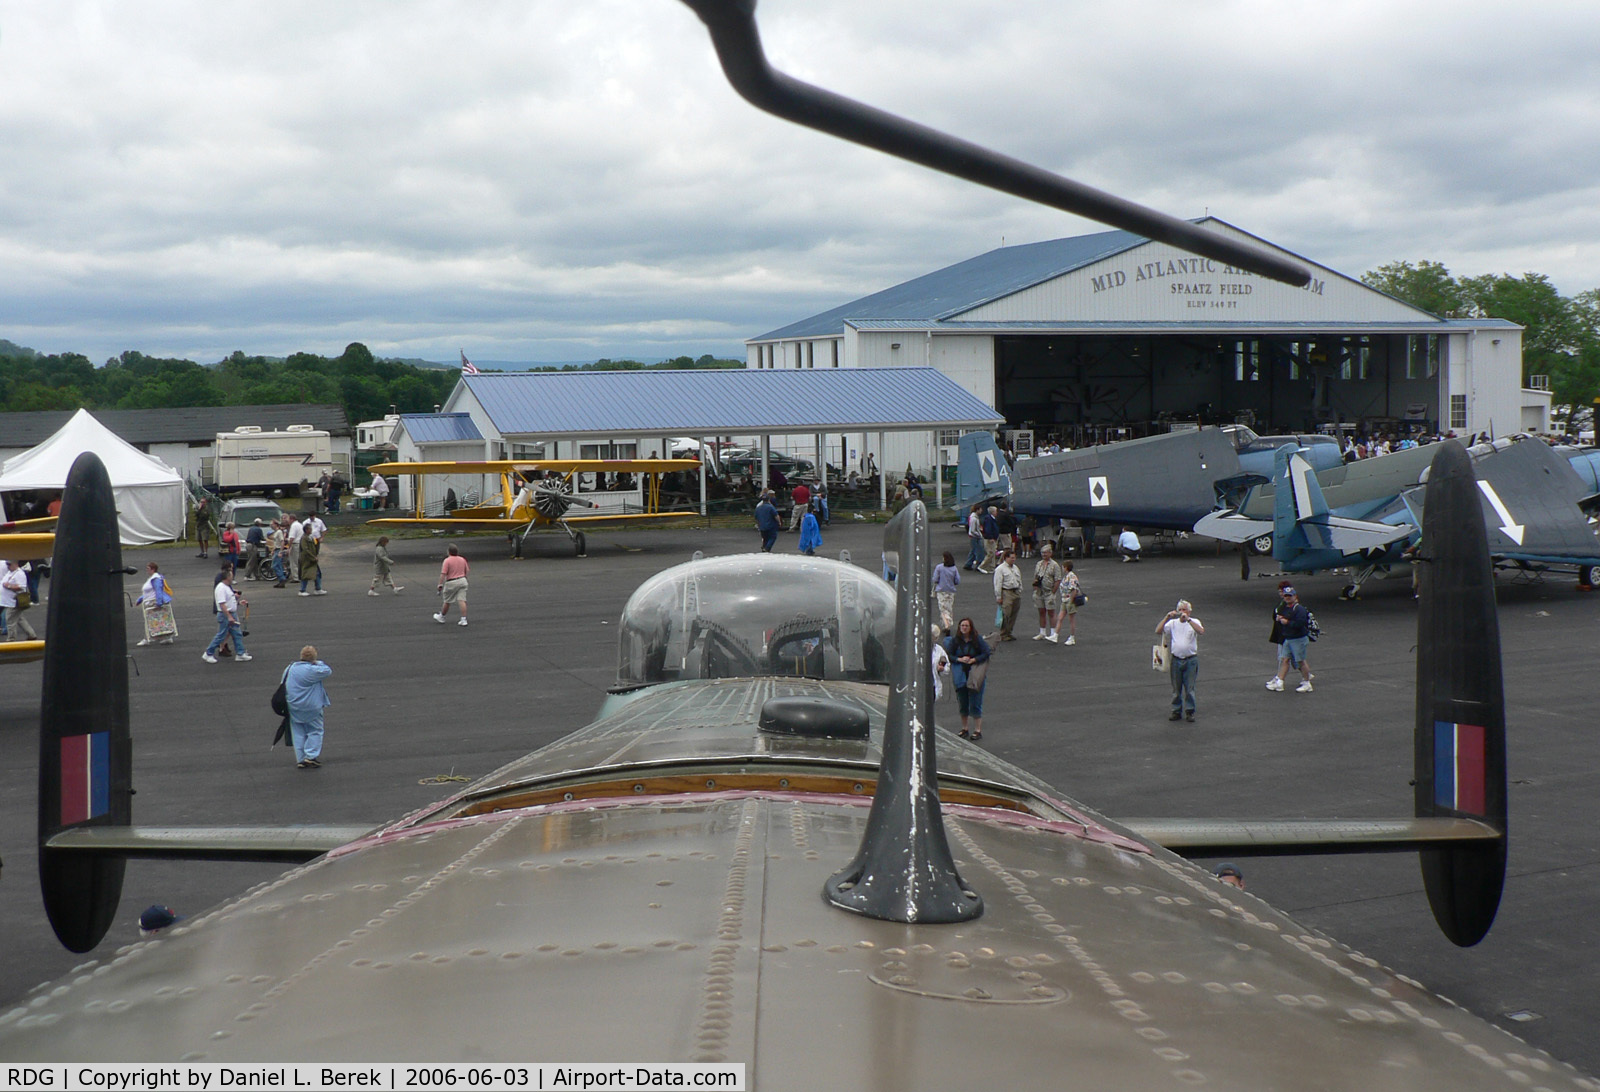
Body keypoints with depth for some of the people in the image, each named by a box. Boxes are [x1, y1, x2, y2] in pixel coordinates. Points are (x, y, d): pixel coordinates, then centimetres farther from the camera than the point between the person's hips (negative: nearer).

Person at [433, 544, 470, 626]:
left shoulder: (447, 560, -12)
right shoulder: (462, 559, 6)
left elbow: (443, 574, -17)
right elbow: (467, 571, 14)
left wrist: (440, 585, -14)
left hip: (451, 583, -5)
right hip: (462, 580, 5)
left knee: (447, 602, 11)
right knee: (462, 601, -1)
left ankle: (441, 617, 30)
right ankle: (464, 620, -6)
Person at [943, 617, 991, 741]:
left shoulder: (977, 640, -7)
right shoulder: (955, 640, -1)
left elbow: (986, 653, -5)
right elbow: (949, 655, 3)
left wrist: (973, 660, -16)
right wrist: (960, 659, -14)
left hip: (975, 674, -3)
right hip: (960, 674, 3)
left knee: (975, 703, -3)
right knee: (962, 702, 10)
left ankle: (978, 730, 2)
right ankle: (965, 729, 23)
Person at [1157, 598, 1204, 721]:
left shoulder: (1194, 622, 0)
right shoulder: (1173, 623, 6)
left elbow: (1201, 631, -22)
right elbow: (1158, 631, -6)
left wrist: (1188, 619, -28)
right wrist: (1167, 617, -15)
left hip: (1191, 660, -2)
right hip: (1176, 659, 2)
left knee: (1189, 688, 2)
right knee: (1176, 688, 9)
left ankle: (1190, 712, 13)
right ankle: (1176, 712, 18)